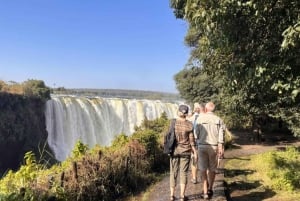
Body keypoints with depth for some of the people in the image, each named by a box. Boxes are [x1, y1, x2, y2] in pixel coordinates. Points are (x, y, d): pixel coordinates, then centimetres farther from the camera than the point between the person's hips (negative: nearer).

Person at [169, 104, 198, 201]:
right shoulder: (189, 125, -11)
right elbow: (191, 140, -7)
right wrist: (195, 152, 4)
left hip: (174, 150, 1)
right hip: (185, 151, -1)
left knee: (173, 173, 11)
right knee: (183, 173, 7)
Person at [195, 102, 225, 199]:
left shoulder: (200, 118, -4)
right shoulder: (218, 120, 0)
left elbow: (197, 134, -2)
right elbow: (221, 135, -7)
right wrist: (221, 148, -8)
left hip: (202, 146, -2)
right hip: (214, 147, 2)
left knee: (203, 169, 6)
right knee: (212, 169, 16)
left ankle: (205, 192, 4)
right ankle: (210, 189, 30)